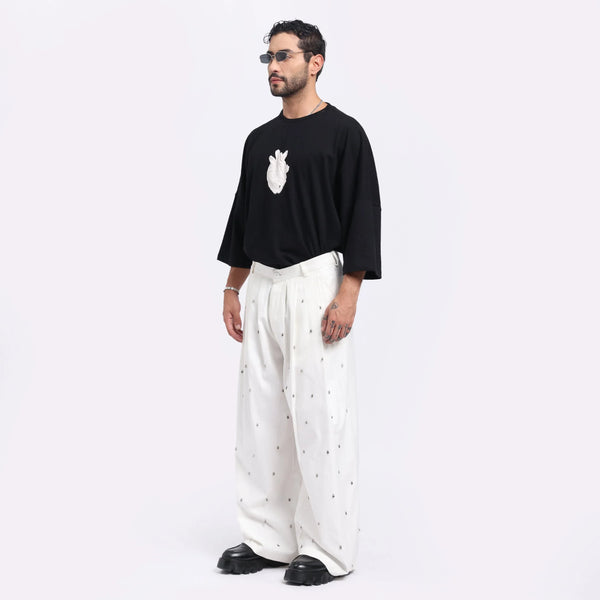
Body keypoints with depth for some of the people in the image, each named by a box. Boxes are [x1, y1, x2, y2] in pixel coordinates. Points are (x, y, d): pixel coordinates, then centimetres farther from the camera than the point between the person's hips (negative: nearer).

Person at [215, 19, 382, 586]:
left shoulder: (343, 132, -5)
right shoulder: (259, 139, 16)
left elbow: (364, 215, -10)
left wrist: (348, 295, -17)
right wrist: (232, 290, 16)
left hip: (317, 284, -7)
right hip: (263, 286, 7)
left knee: (319, 415, -6)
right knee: (260, 413, 9)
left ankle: (329, 548, 5)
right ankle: (268, 539, 19)